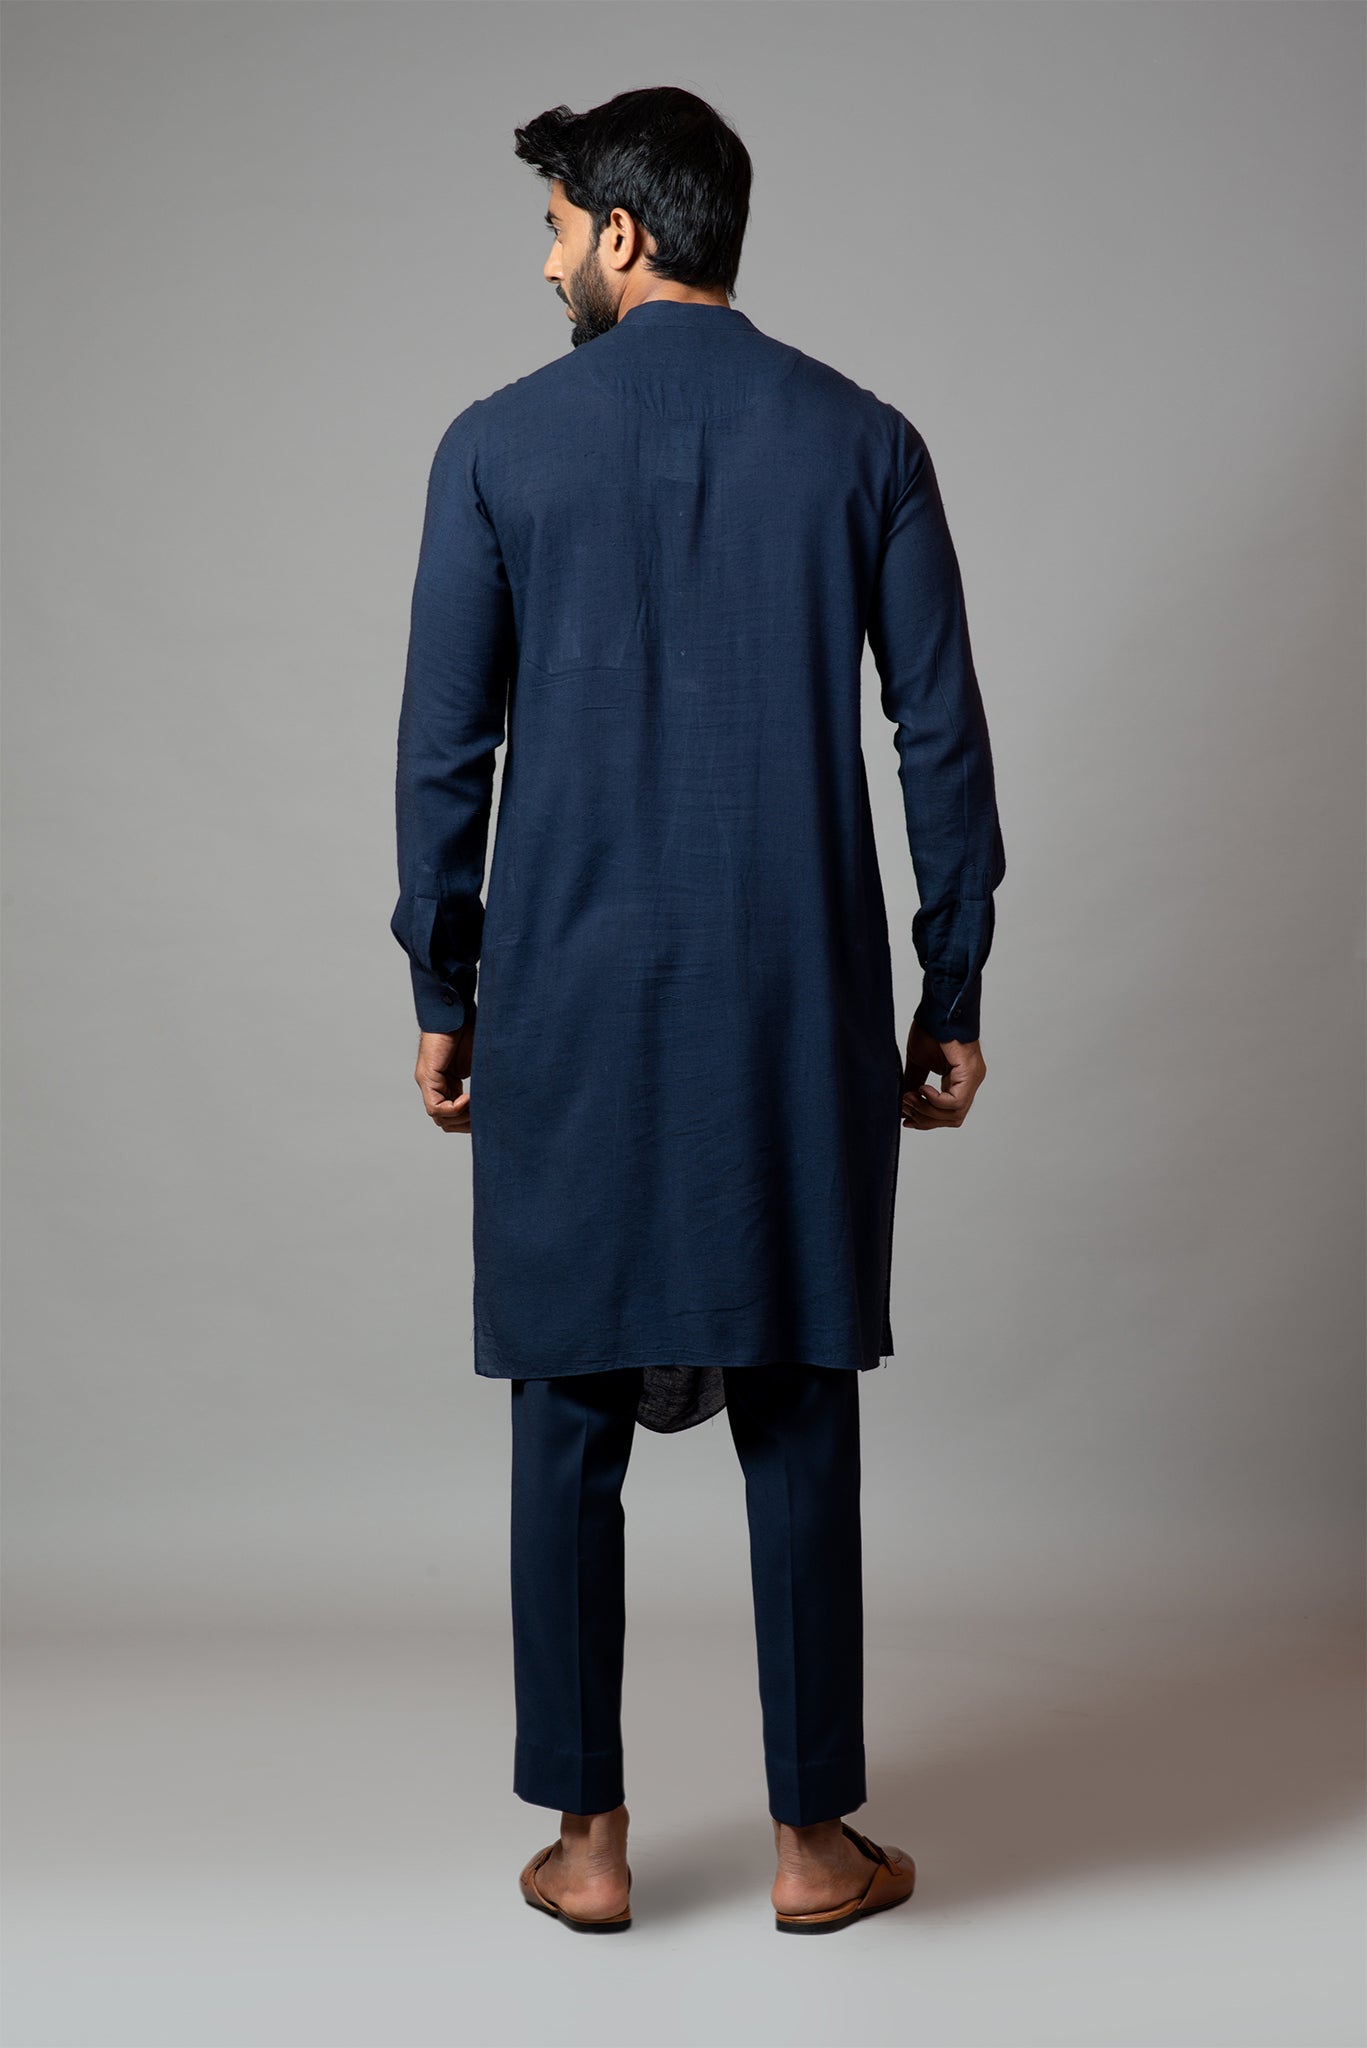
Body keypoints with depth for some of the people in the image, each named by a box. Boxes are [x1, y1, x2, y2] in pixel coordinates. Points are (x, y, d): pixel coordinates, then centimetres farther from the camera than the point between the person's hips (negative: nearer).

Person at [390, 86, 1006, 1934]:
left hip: (572, 1001, -1)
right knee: (798, 1418, 8)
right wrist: (953, 993, 8)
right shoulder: (864, 441, 2)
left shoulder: (500, 447, -1)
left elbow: (445, 746, -1)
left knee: (570, 1421, 9)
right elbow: (944, 735, 1)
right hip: (803, 1009, 1)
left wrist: (442, 994, 8)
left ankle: (587, 1838, 18)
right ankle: (813, 1837, 17)